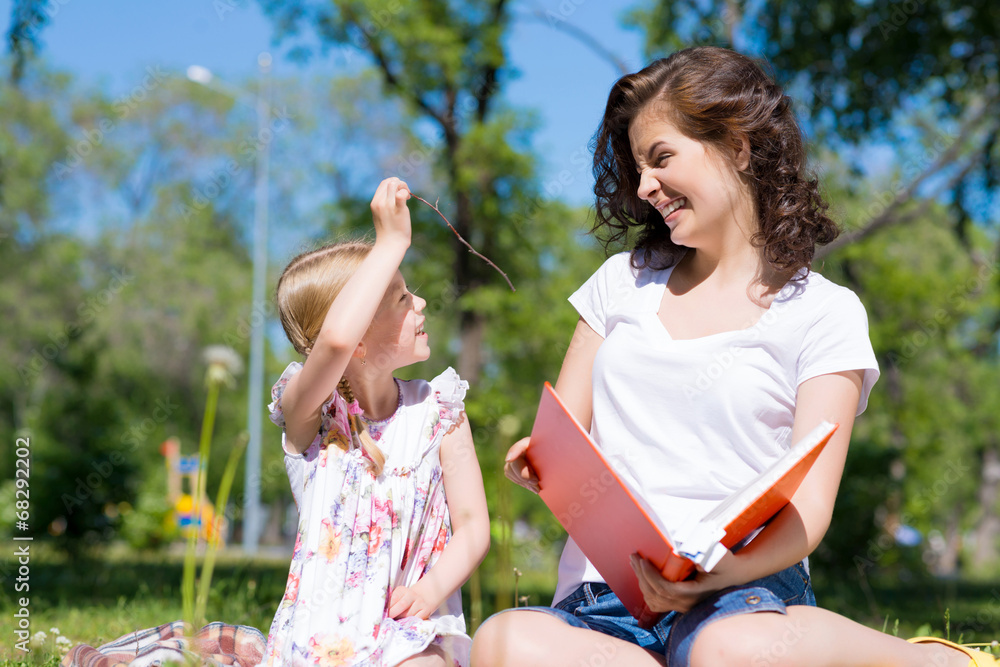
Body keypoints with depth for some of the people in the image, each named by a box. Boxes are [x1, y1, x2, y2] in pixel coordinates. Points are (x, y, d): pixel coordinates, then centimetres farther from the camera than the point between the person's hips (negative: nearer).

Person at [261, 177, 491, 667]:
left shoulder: (438, 411, 7)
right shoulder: (308, 411, -5)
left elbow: (473, 526, 3)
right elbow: (336, 339, -30)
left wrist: (434, 587, -18)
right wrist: (391, 242, -22)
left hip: (412, 626, 1)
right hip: (325, 623, -1)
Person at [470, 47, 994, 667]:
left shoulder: (823, 313, 6)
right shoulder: (623, 281, 20)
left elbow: (808, 510, -2)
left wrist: (722, 572, -23)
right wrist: (538, 462, -6)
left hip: (746, 587, -4)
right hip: (602, 594, 4)